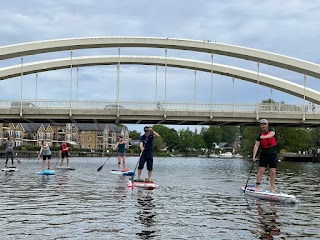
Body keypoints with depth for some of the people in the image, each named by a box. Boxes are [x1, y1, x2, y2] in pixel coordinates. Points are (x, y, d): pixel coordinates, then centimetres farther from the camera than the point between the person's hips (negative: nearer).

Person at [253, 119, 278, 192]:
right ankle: (257, 186, -2)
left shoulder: (271, 130, -3)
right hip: (264, 154, 0)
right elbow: (256, 145, -10)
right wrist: (254, 155, -24)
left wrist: (265, 137, -49)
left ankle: (272, 188, 4)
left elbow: (271, 134, -27)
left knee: (273, 172, -1)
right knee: (261, 170, -8)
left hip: (273, 154, 0)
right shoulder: (260, 135, -2)